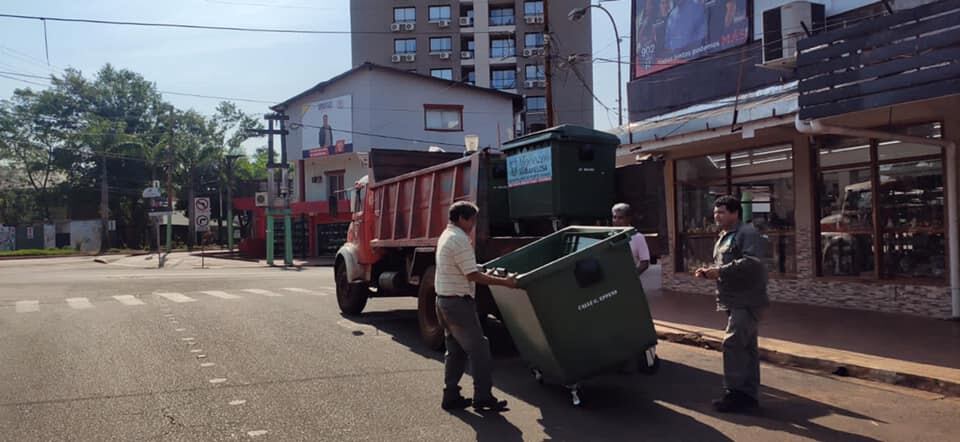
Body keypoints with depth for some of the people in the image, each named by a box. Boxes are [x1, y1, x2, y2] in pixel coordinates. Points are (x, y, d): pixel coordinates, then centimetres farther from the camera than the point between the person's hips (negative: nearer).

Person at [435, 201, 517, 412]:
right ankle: (483, 397, 1)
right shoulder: (460, 240, -18)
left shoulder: (446, 236, 14)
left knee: (455, 351, 15)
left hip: (443, 300, 10)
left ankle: (451, 396, 18)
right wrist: (504, 282, -17)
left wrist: (492, 276, 22)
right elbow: (473, 275, -20)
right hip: (459, 302, -10)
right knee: (478, 349, -3)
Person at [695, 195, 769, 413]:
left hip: (747, 301, -10)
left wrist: (720, 271, -24)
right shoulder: (723, 238, 20)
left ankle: (735, 393, -9)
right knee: (746, 347, 12)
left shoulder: (747, 234, -11)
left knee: (732, 343, -15)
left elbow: (752, 263, -25)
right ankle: (749, 394, 16)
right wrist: (708, 271, 7)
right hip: (735, 301, 10)